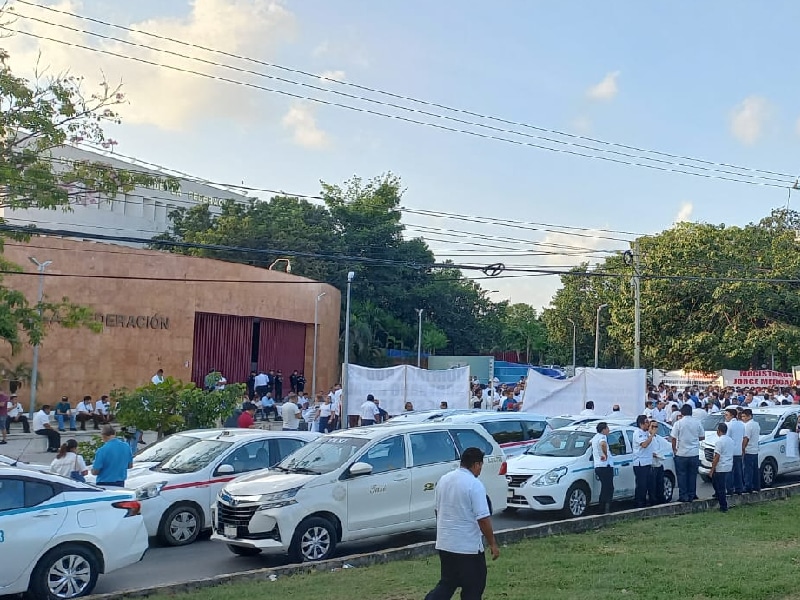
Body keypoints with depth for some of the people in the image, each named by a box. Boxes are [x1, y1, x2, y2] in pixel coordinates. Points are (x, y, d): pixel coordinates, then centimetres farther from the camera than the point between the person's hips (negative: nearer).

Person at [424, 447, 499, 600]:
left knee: (447, 583, 17)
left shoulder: (444, 479, 6)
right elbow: (483, 519, -19)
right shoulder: (475, 485, -16)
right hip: (468, 547, -7)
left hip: (444, 544, 7)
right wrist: (493, 544, -10)